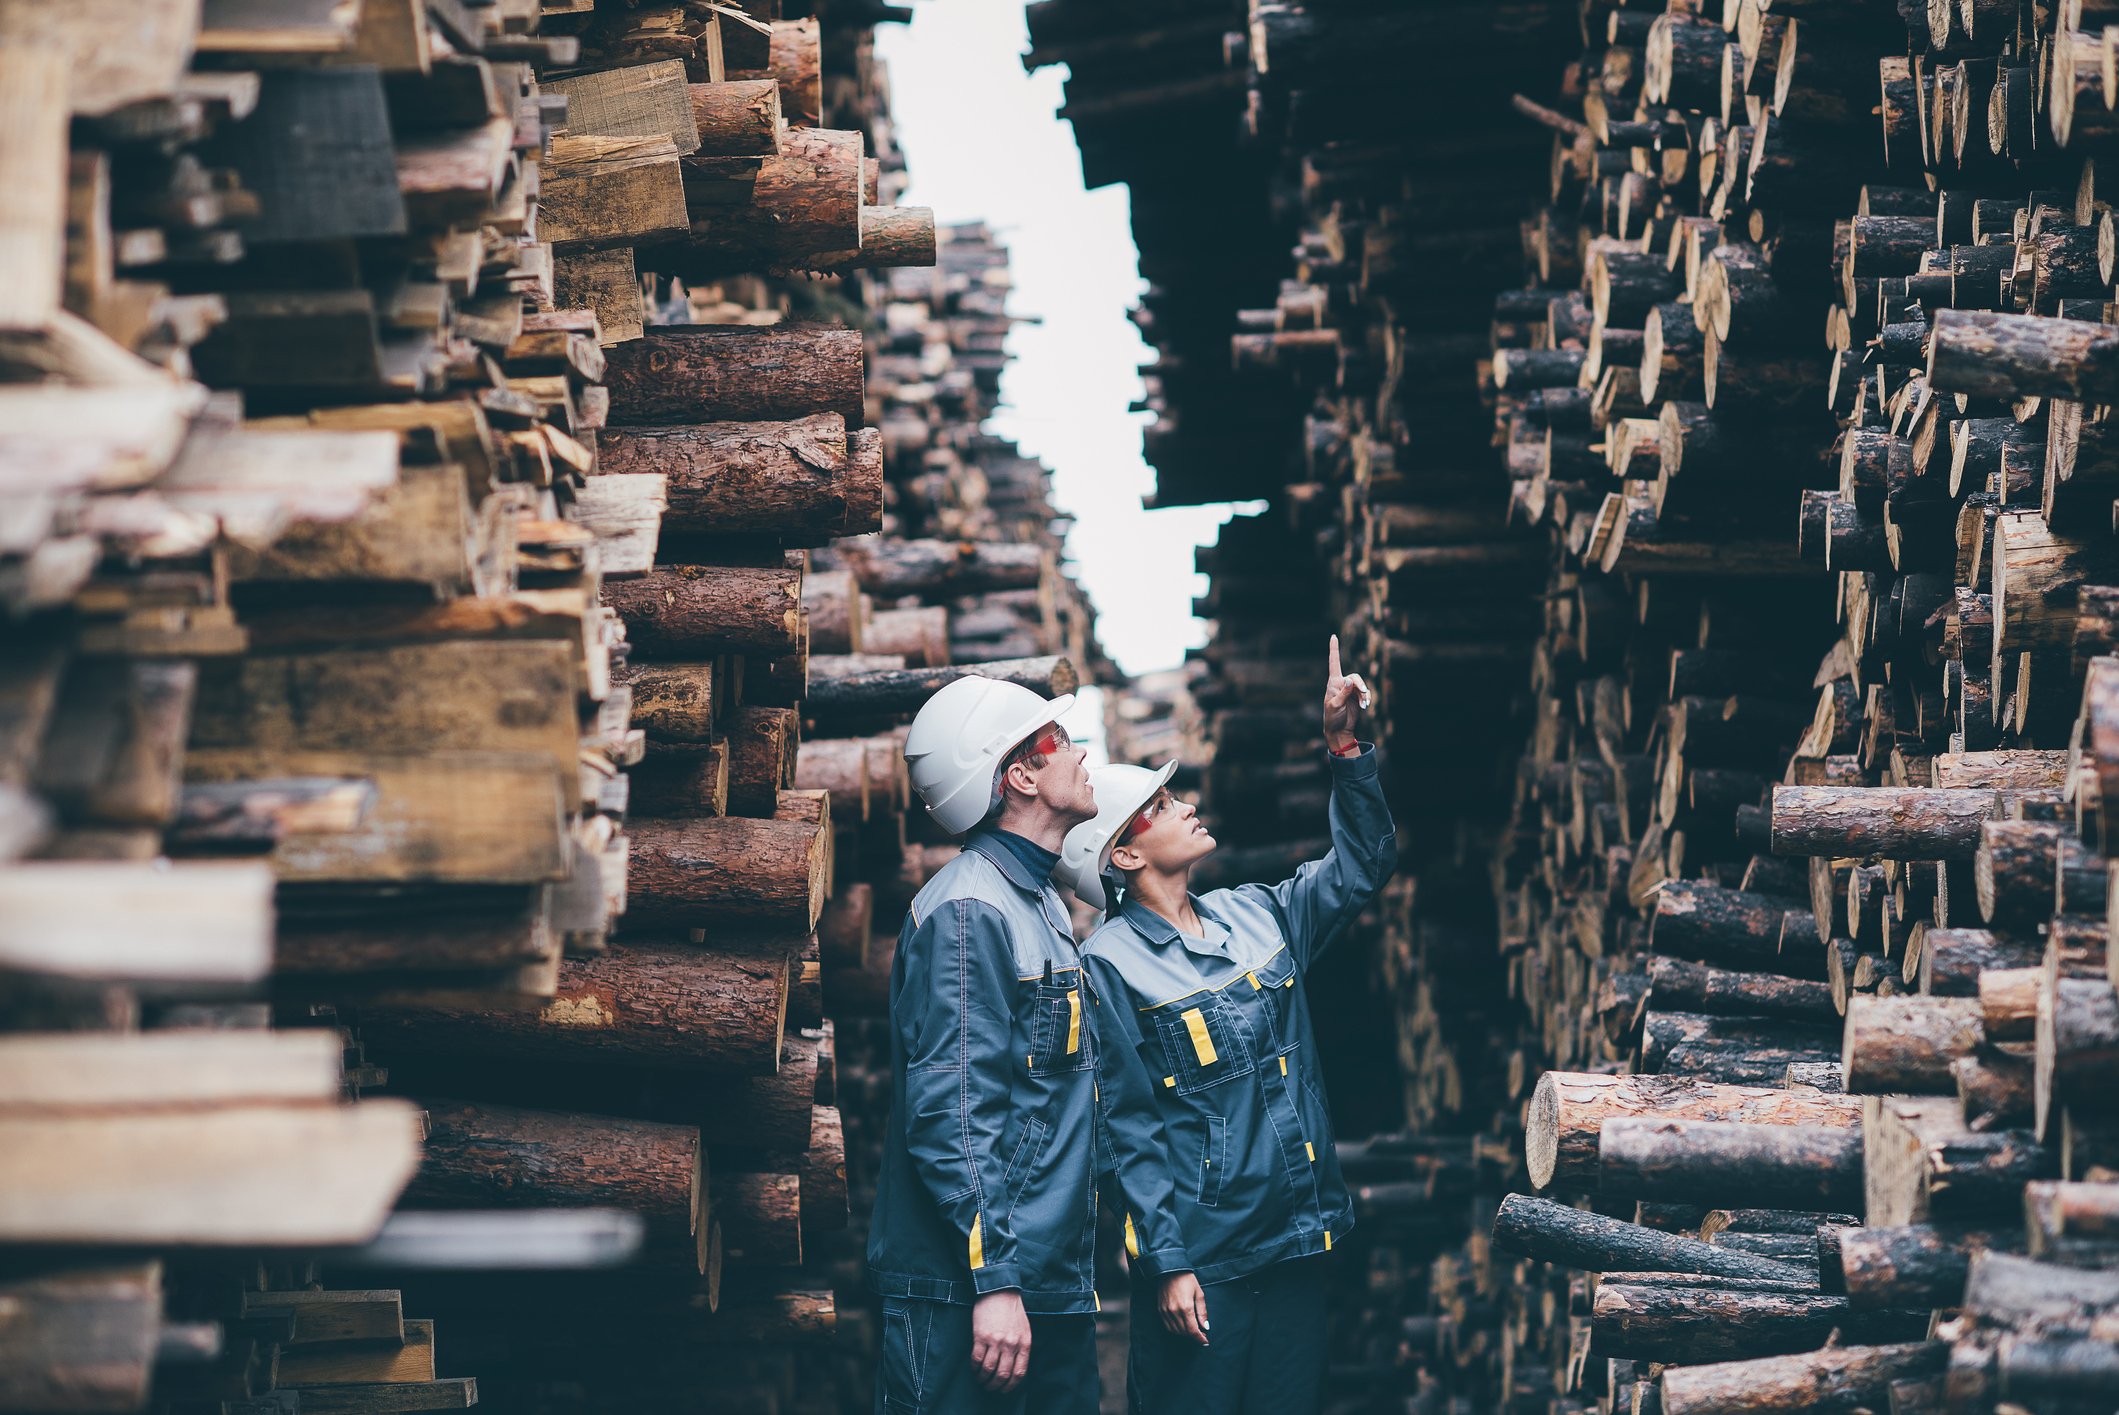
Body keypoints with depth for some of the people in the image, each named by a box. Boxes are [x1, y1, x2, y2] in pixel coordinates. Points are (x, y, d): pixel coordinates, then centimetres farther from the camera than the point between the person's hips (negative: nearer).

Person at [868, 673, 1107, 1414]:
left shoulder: (1040, 905, 17)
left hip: (1055, 1289, 9)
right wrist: (993, 1281, -24)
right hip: (966, 1295, -9)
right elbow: (950, 1114, -20)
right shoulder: (969, 912, -13)